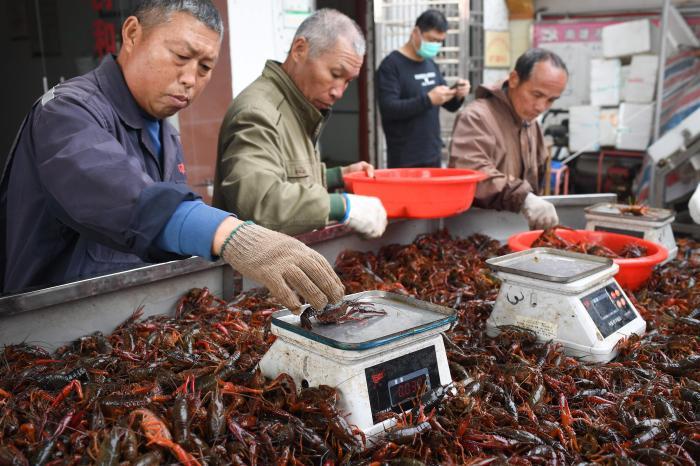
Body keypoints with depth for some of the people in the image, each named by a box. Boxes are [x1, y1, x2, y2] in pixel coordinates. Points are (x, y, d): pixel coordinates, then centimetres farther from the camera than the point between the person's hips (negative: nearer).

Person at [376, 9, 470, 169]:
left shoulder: (431, 65, 13)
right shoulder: (391, 65, -9)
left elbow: (450, 106, 18)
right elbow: (388, 109, -20)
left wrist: (457, 95, -4)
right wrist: (428, 100, -26)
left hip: (433, 155, 7)